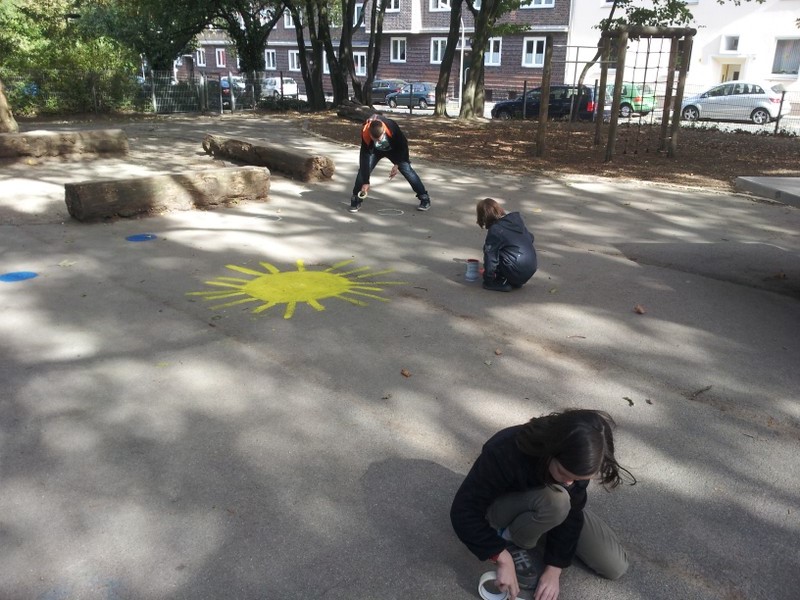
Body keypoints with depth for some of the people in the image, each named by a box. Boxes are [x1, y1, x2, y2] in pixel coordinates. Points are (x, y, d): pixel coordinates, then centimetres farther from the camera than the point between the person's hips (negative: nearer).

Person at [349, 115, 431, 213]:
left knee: (407, 169, -9)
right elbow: (364, 157, -33)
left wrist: (397, 164, -23)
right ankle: (356, 201, -2)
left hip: (394, 149, -1)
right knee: (363, 168, -16)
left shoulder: (391, 127, -40)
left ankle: (425, 198, 2)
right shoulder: (365, 134, -37)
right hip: (374, 150, 1)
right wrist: (365, 182, -33)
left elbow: (403, 144, -22)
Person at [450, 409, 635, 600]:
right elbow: (464, 511, -33)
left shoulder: (576, 460, -26)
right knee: (554, 500, -38)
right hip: (502, 507, -4)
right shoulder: (505, 453, -40)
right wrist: (503, 559, -34)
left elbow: (571, 512, -17)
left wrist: (554, 568, -21)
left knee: (616, 567, -5)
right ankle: (512, 541, -9)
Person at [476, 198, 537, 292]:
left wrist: (488, 279, 2)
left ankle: (501, 283, 0)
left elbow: (490, 256, -10)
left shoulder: (495, 230, -13)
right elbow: (530, 237, 20)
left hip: (517, 273, -8)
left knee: (489, 248, 3)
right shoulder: (516, 218, 8)